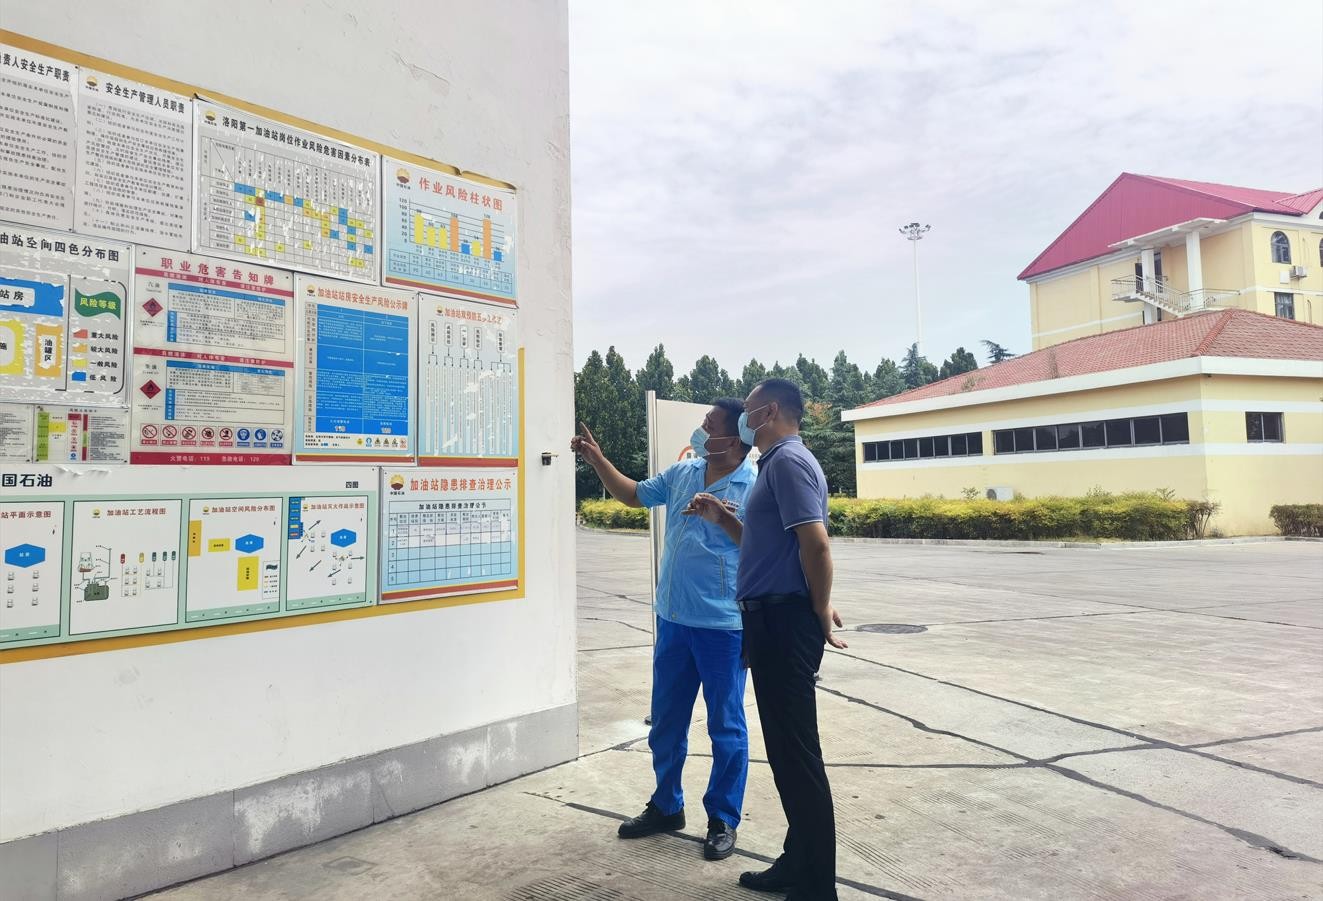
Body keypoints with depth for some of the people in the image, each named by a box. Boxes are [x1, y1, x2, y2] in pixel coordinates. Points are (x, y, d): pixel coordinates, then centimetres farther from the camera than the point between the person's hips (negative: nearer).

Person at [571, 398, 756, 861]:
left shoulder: (756, 488, -13)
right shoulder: (682, 473, 6)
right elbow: (633, 495, 19)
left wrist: (727, 518, -23)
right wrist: (597, 460, 10)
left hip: (723, 625, -6)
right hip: (673, 618, 7)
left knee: (726, 727, 8)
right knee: (665, 721, 18)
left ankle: (723, 821, 25)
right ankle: (666, 806, 37)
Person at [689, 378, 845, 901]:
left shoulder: (787, 460, -13)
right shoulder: (777, 463, 19)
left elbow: (815, 542, -22)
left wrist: (821, 609, -12)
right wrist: (721, 519, 15)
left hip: (785, 621, -11)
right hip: (773, 620, 11)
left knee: (796, 752, -2)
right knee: (787, 749, 17)